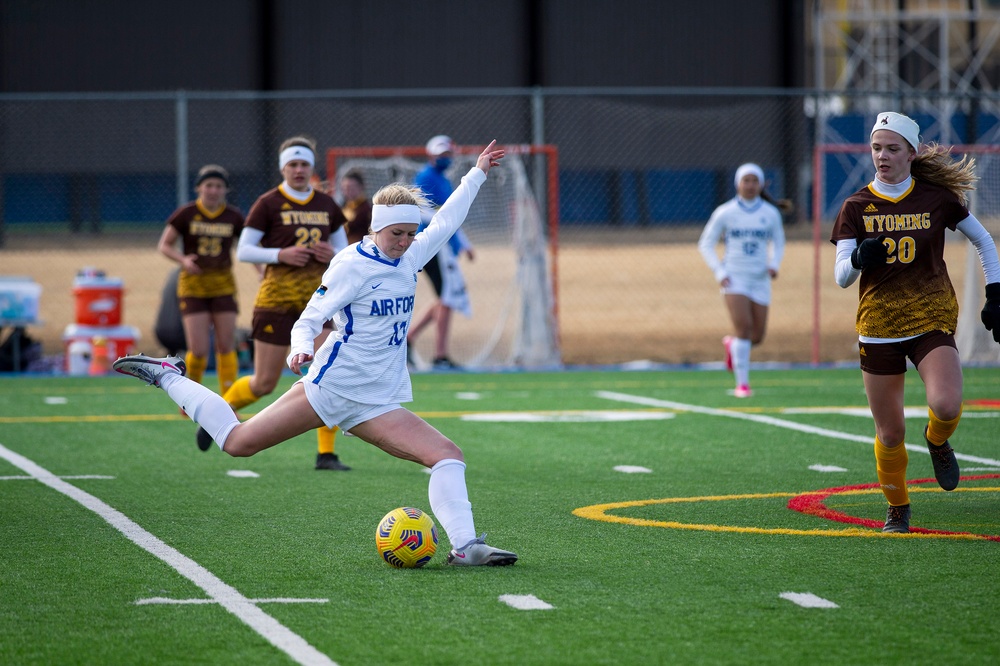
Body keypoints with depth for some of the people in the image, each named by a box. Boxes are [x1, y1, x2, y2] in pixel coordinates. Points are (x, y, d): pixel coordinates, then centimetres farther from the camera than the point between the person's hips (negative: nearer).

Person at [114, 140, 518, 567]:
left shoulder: (410, 257, 11)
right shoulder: (351, 265, -9)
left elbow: (444, 223, 29)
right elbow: (309, 320, -9)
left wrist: (477, 174, 35)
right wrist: (301, 349, -31)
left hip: (376, 402, 6)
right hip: (332, 385, -6)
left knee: (448, 456, -13)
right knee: (238, 442, -5)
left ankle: (465, 547, -19)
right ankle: (166, 376, 14)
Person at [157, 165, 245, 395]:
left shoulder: (234, 217, 1)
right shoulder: (186, 215, -5)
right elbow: (164, 245, 1)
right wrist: (183, 259, -18)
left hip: (223, 284, 2)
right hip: (193, 285, -2)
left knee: (226, 347, -1)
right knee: (199, 350, -9)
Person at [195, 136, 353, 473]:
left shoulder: (326, 205, 10)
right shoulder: (268, 204, -3)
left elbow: (344, 250, 17)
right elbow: (243, 251, -5)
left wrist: (332, 255, -6)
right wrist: (281, 254, -19)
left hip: (316, 298, 4)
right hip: (277, 299, -4)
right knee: (264, 383, 1)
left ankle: (326, 454, -6)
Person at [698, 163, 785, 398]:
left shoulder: (771, 213, 4)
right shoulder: (724, 213, -2)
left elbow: (778, 243, 18)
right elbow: (705, 244, 5)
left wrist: (774, 265, -1)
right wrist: (719, 272, -7)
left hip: (760, 280, 3)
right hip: (734, 279, -3)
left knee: (757, 337, 2)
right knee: (743, 327, -19)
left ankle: (731, 344, 38)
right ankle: (742, 383, -13)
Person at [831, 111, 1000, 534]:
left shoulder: (937, 198, 0)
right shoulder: (856, 207, 1)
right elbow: (841, 277, -5)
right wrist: (858, 258, -27)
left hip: (933, 319, -1)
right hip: (878, 324, 1)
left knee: (946, 405, -24)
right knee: (889, 432, 1)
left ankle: (937, 441, 12)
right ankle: (897, 508, 25)